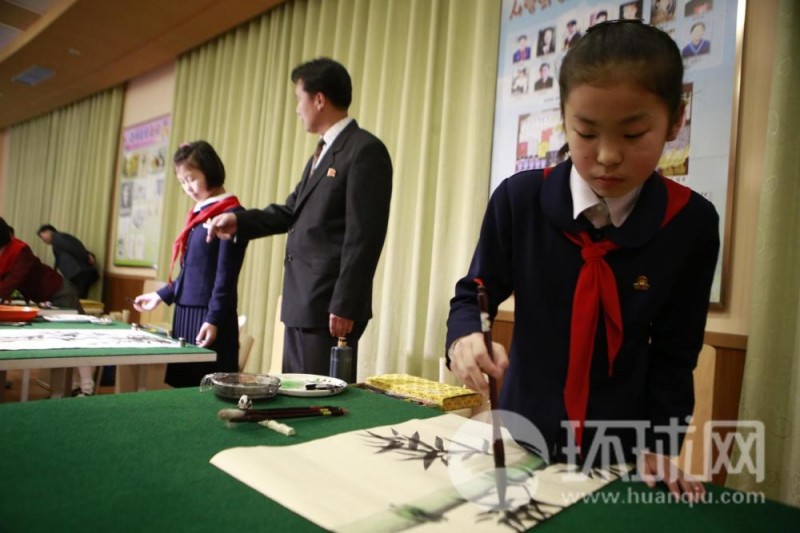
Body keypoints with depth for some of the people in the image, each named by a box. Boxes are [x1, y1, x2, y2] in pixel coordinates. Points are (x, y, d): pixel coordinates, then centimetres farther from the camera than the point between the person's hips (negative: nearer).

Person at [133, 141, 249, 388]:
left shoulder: (231, 214, -11)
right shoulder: (197, 213, 14)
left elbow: (226, 276, -15)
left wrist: (213, 320, -18)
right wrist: (161, 295, 20)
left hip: (209, 317, -8)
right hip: (184, 313, 9)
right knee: (183, 386, 13)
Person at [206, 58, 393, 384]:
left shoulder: (365, 150, -12)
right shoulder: (322, 152, 18)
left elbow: (364, 236, -18)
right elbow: (292, 212, 22)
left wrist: (345, 306, -19)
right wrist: (239, 221, 11)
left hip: (330, 308, -9)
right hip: (301, 306, 9)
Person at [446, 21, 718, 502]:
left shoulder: (691, 222, -11)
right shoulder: (520, 199, -14)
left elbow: (675, 349, -3)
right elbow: (475, 293, -5)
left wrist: (659, 444, -6)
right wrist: (465, 336, -26)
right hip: (523, 432, 1)